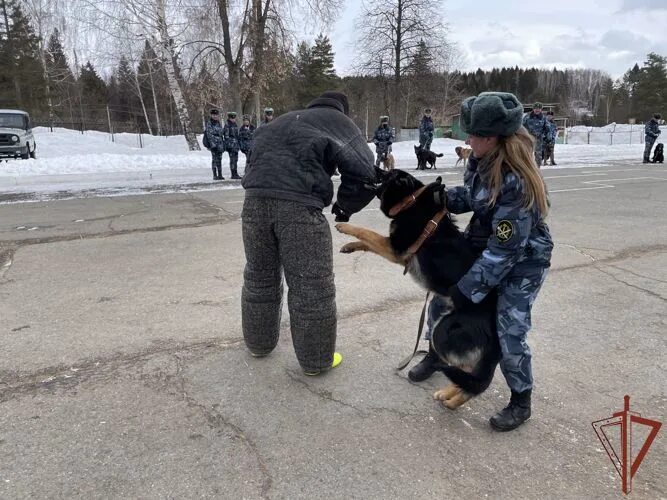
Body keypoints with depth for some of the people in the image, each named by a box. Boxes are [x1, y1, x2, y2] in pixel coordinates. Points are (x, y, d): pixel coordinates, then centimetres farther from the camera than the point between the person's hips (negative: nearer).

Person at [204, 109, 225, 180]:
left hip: (220, 144, 6)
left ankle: (220, 175, 11)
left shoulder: (219, 123, 15)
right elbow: (209, 134, -10)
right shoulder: (209, 123, -4)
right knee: (214, 159, -5)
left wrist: (223, 144, 16)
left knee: (219, 159, 7)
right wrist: (212, 144, -18)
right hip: (213, 143, -6)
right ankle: (215, 175, -2)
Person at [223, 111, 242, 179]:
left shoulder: (235, 125, 16)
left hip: (236, 144, 8)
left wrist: (238, 144, 18)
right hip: (231, 144, -8)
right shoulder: (227, 125, -7)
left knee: (235, 159, 10)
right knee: (232, 159, -8)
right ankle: (233, 174, -5)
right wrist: (227, 144, -17)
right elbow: (226, 136, -12)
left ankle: (236, 174, 15)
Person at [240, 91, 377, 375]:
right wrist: (345, 207, 16)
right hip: (299, 204, -6)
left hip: (255, 197, 6)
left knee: (259, 277, 22)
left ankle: (258, 343, 39)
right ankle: (316, 360, 21)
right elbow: (364, 174, 2)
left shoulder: (284, 121, 32)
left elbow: (258, 157, 30)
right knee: (312, 287, 7)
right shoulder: (339, 123, 15)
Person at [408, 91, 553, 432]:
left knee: (510, 333, -8)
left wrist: (470, 288, -24)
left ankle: (521, 403, 19)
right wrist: (443, 198, -12)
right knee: (441, 294, 10)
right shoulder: (482, 159, -11)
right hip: (482, 245, 8)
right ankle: (436, 353, 38)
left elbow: (505, 249, -30)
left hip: (522, 261, -8)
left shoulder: (518, 184, -34)